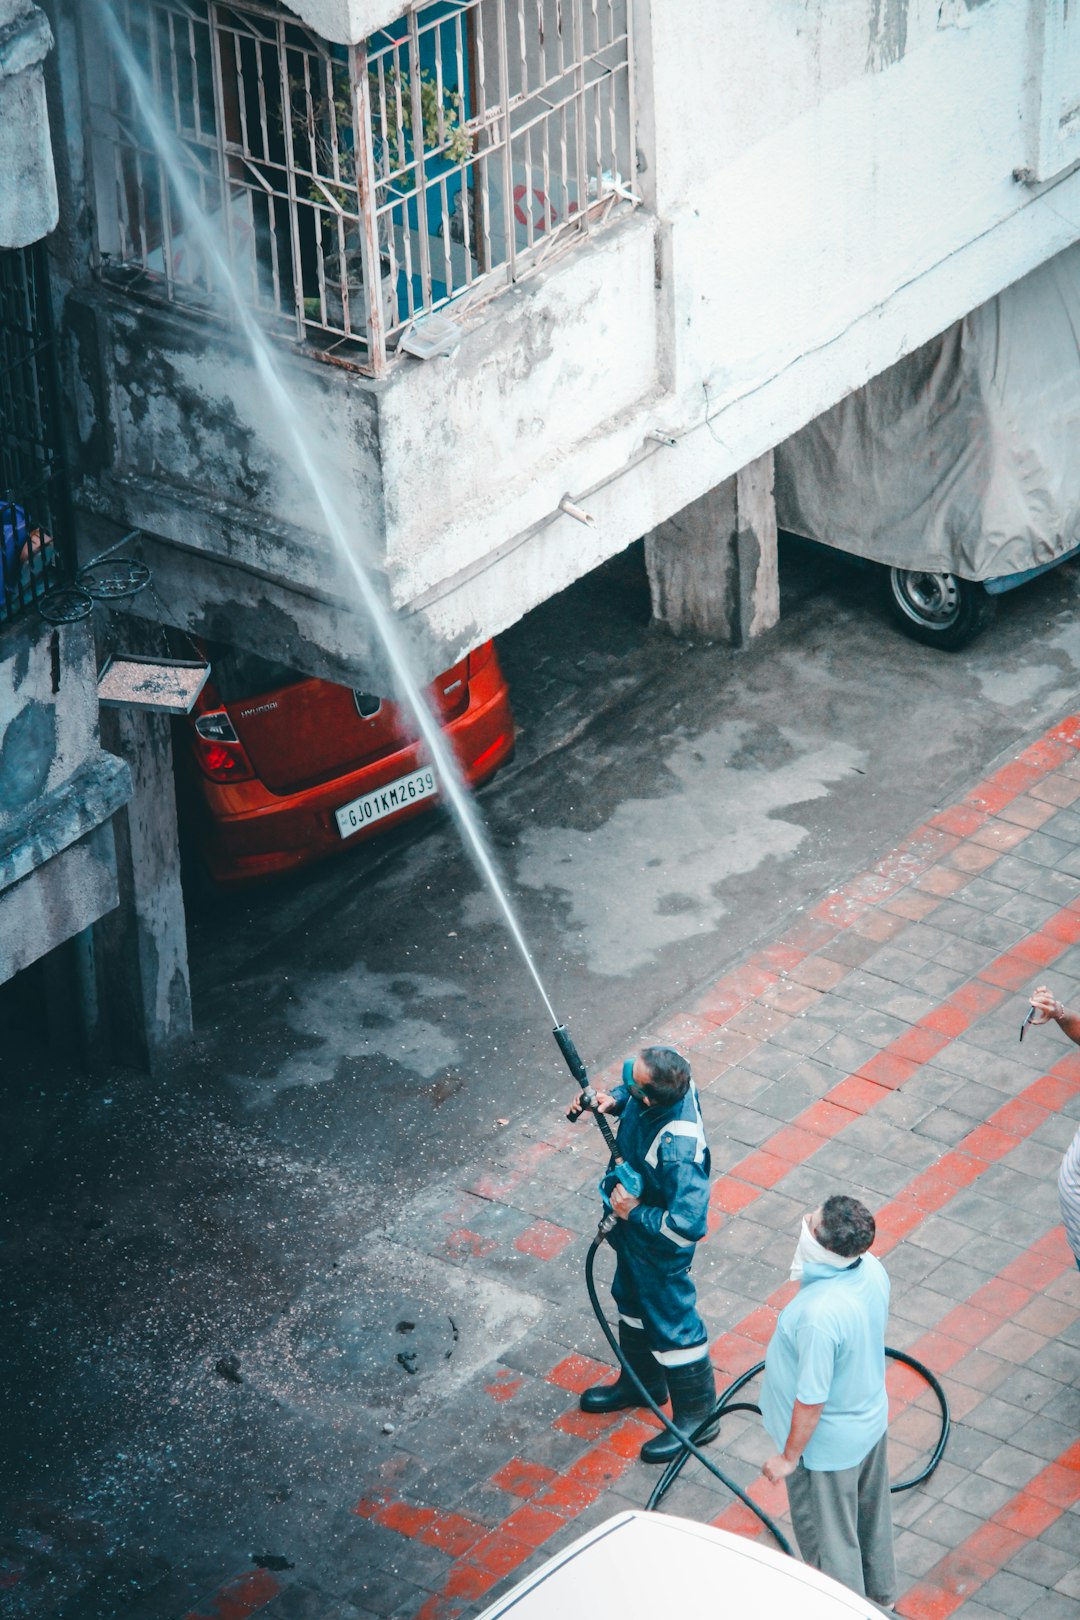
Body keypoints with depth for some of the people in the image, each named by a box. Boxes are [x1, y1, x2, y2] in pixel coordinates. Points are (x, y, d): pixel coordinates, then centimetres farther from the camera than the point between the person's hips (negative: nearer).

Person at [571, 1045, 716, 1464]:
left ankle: (697, 1416, 34)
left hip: (661, 1247, -9)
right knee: (633, 1302, 29)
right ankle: (642, 1381, 54)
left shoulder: (678, 1150, -44)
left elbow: (687, 1225, -40)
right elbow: (632, 1092, 4)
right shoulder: (665, 1072, -22)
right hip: (633, 1226, 9)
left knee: (671, 1323, 12)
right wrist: (614, 1100, -17)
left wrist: (634, 1212, -26)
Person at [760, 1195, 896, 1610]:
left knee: (828, 1537, 17)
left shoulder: (819, 1315, -41)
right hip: (871, 1418, 8)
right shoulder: (871, 1269, -17)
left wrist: (789, 1458, -14)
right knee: (869, 1510, 31)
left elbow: (811, 1400, -29)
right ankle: (880, 1590, 55)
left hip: (827, 1446, -8)